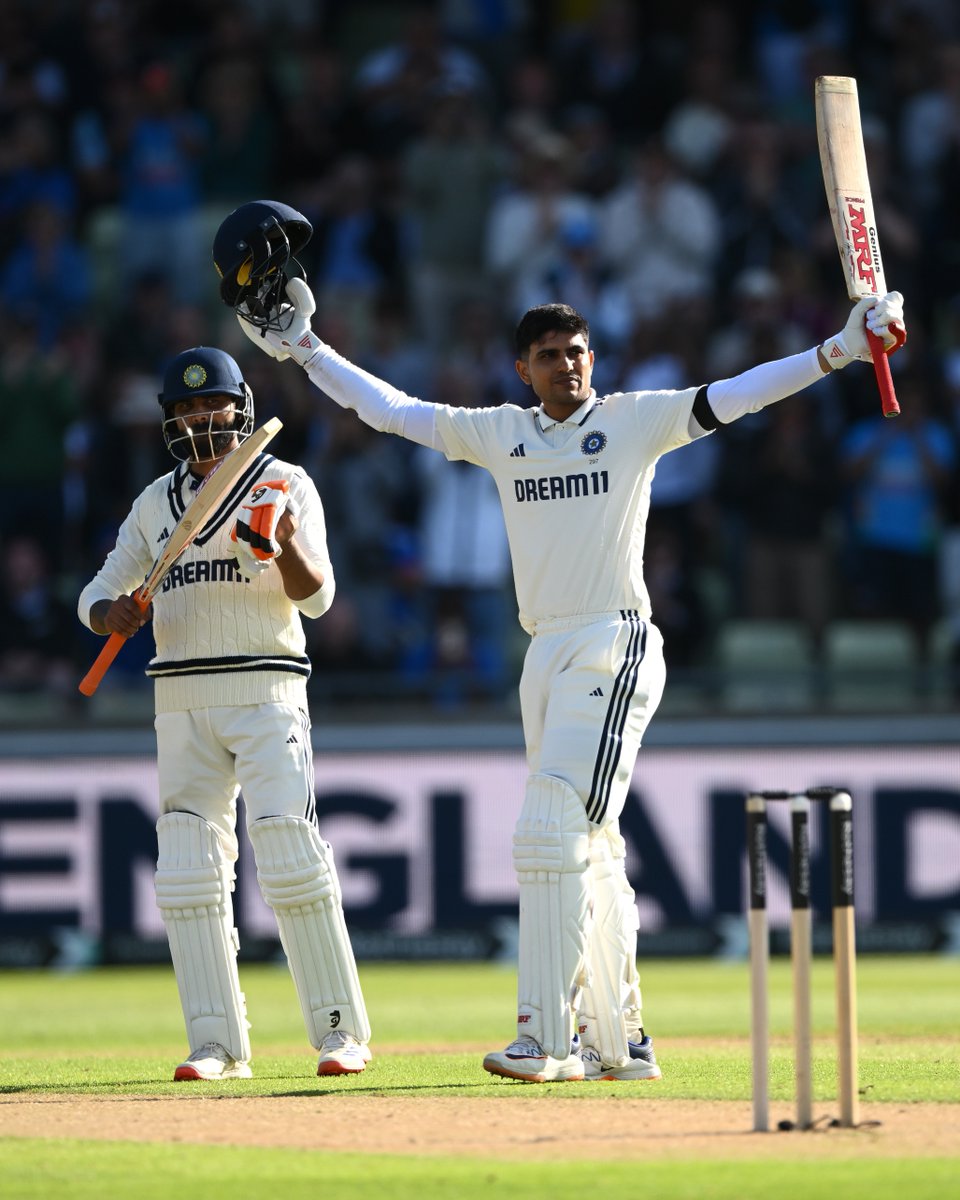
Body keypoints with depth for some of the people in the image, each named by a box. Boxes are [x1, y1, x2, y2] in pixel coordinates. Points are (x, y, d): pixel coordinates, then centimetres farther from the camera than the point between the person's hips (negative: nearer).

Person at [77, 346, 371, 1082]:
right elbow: (98, 592, 13)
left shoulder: (284, 486, 0)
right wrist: (111, 612, -12)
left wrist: (287, 547, -34)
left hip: (266, 694, -5)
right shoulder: (157, 502, 14)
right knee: (187, 872, -1)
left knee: (292, 857, -13)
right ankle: (218, 1044, 2)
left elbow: (316, 595, -12)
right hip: (181, 702, 5)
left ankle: (340, 1029, -7)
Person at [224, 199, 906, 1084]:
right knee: (588, 853, 10)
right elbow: (391, 410, 19)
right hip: (546, 657, 6)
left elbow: (733, 397, -7)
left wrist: (840, 350, -16)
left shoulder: (635, 421, 1)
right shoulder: (500, 433, 14)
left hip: (617, 646, -6)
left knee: (552, 834, -16)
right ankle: (619, 1040, 15)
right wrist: (303, 351, 18)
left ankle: (549, 1037, -17)